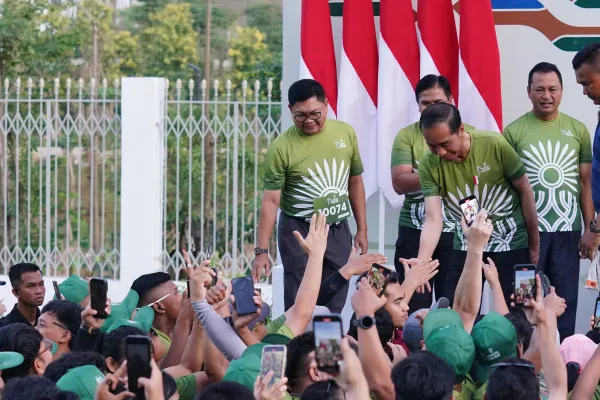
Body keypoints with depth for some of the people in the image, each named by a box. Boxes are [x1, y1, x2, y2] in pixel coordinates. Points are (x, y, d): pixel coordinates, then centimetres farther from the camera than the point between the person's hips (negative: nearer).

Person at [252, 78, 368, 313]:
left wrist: (362, 229, 11)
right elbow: (271, 200, -11)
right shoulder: (282, 147, -12)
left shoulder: (346, 133, 0)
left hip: (338, 231, 4)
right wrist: (261, 251, -16)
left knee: (335, 306, 7)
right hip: (299, 232, -4)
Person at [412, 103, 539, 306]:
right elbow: (433, 220, -18)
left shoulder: (495, 146, -20)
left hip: (512, 246, -2)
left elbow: (525, 191, -7)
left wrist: (534, 246, -1)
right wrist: (422, 261, -37)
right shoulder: (429, 166, -14)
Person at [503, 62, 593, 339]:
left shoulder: (578, 131, 6)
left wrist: (590, 229, 4)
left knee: (565, 303, 4)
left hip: (568, 232, 2)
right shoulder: (514, 131, -1)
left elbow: (586, 183, 9)